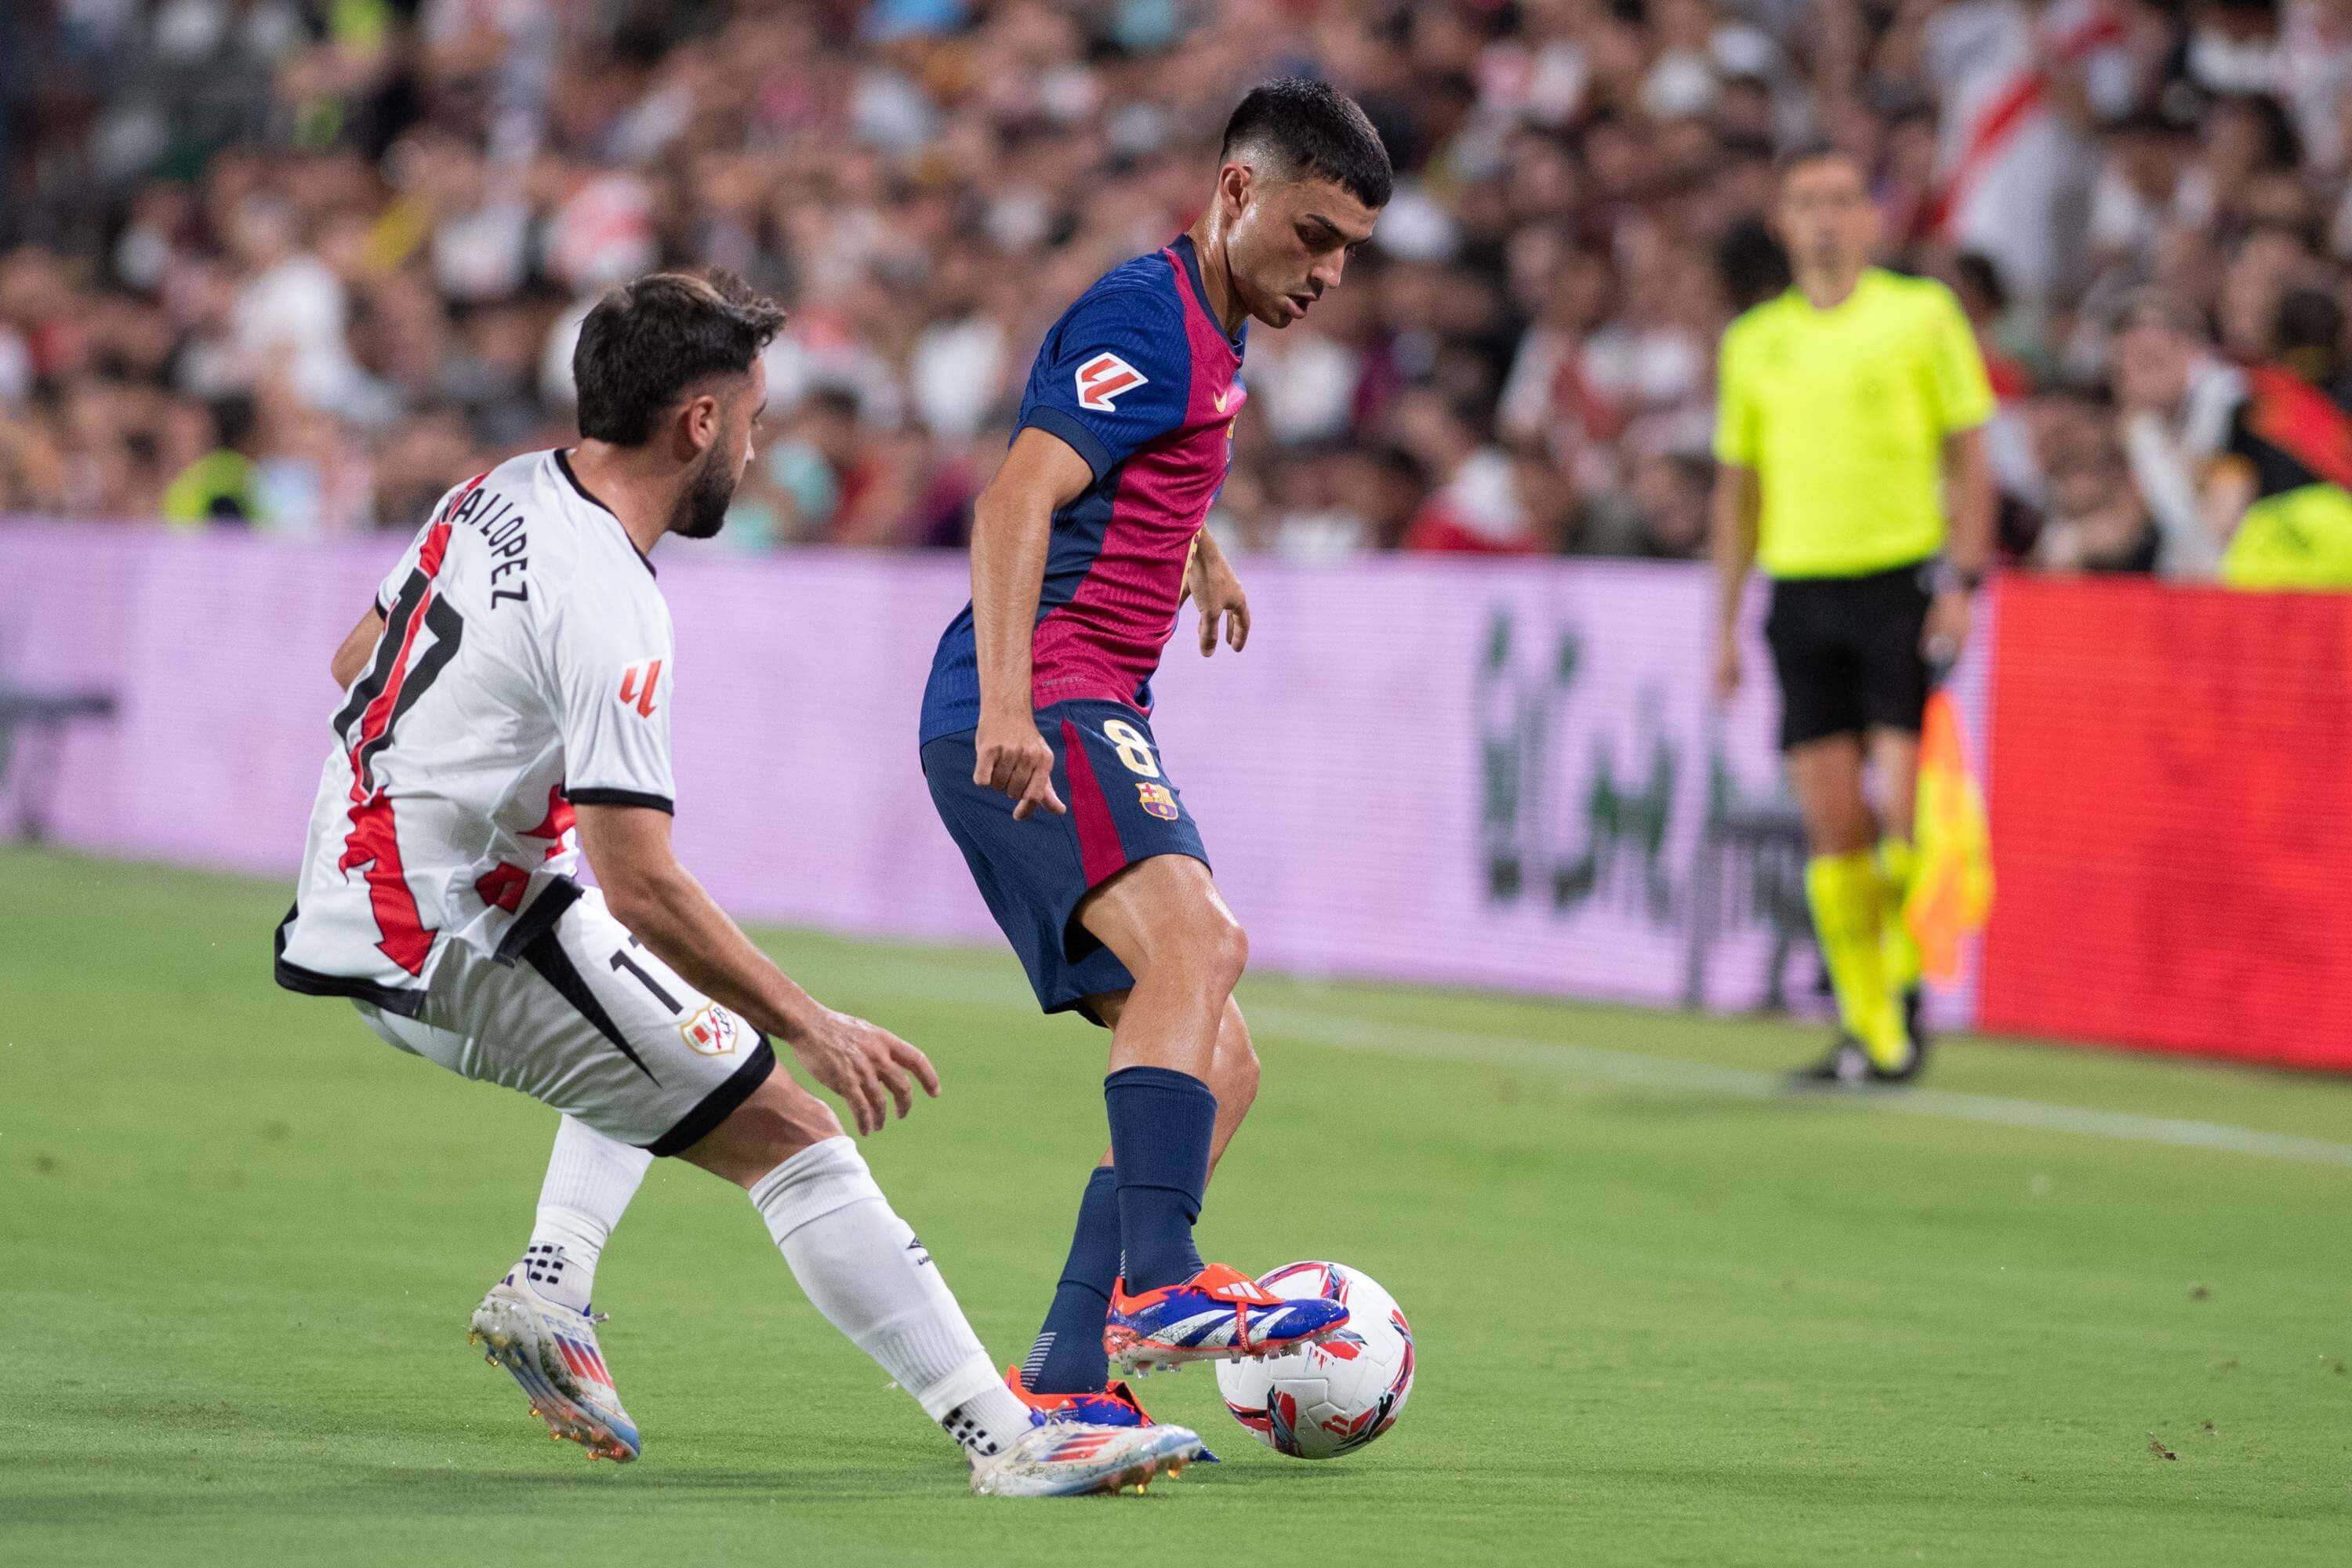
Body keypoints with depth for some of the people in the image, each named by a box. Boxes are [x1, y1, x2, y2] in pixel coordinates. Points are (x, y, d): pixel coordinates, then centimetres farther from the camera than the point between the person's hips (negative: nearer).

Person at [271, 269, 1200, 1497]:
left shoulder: (497, 493, 5)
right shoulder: (605, 605, -22)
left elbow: (357, 660, 21)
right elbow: (640, 886, -24)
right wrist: (811, 1025, -17)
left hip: (354, 909, 10)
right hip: (457, 950, -10)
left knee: (668, 1032, 31)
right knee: (788, 1134, -9)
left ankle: (549, 1283, 12)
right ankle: (1007, 1441, -13)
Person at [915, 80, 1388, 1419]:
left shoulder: (1214, 337, 21)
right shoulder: (1146, 319, -10)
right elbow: (1017, 502, -23)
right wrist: (1009, 707, -35)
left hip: (1090, 721, 10)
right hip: (1039, 708, -10)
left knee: (1216, 1069, 5)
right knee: (1197, 937, -33)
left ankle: (1063, 1384, 3)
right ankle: (1159, 1287, -45)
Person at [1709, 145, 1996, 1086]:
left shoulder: (1921, 314, 2)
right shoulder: (1754, 341, 13)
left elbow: (1969, 456, 2)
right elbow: (1738, 488, 17)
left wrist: (1963, 579, -9)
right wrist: (1724, 626, 13)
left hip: (1902, 577, -3)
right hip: (1799, 586, 3)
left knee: (1904, 809, -12)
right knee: (1832, 824, -1)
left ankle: (1906, 980, 10)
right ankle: (1871, 1035, 4)